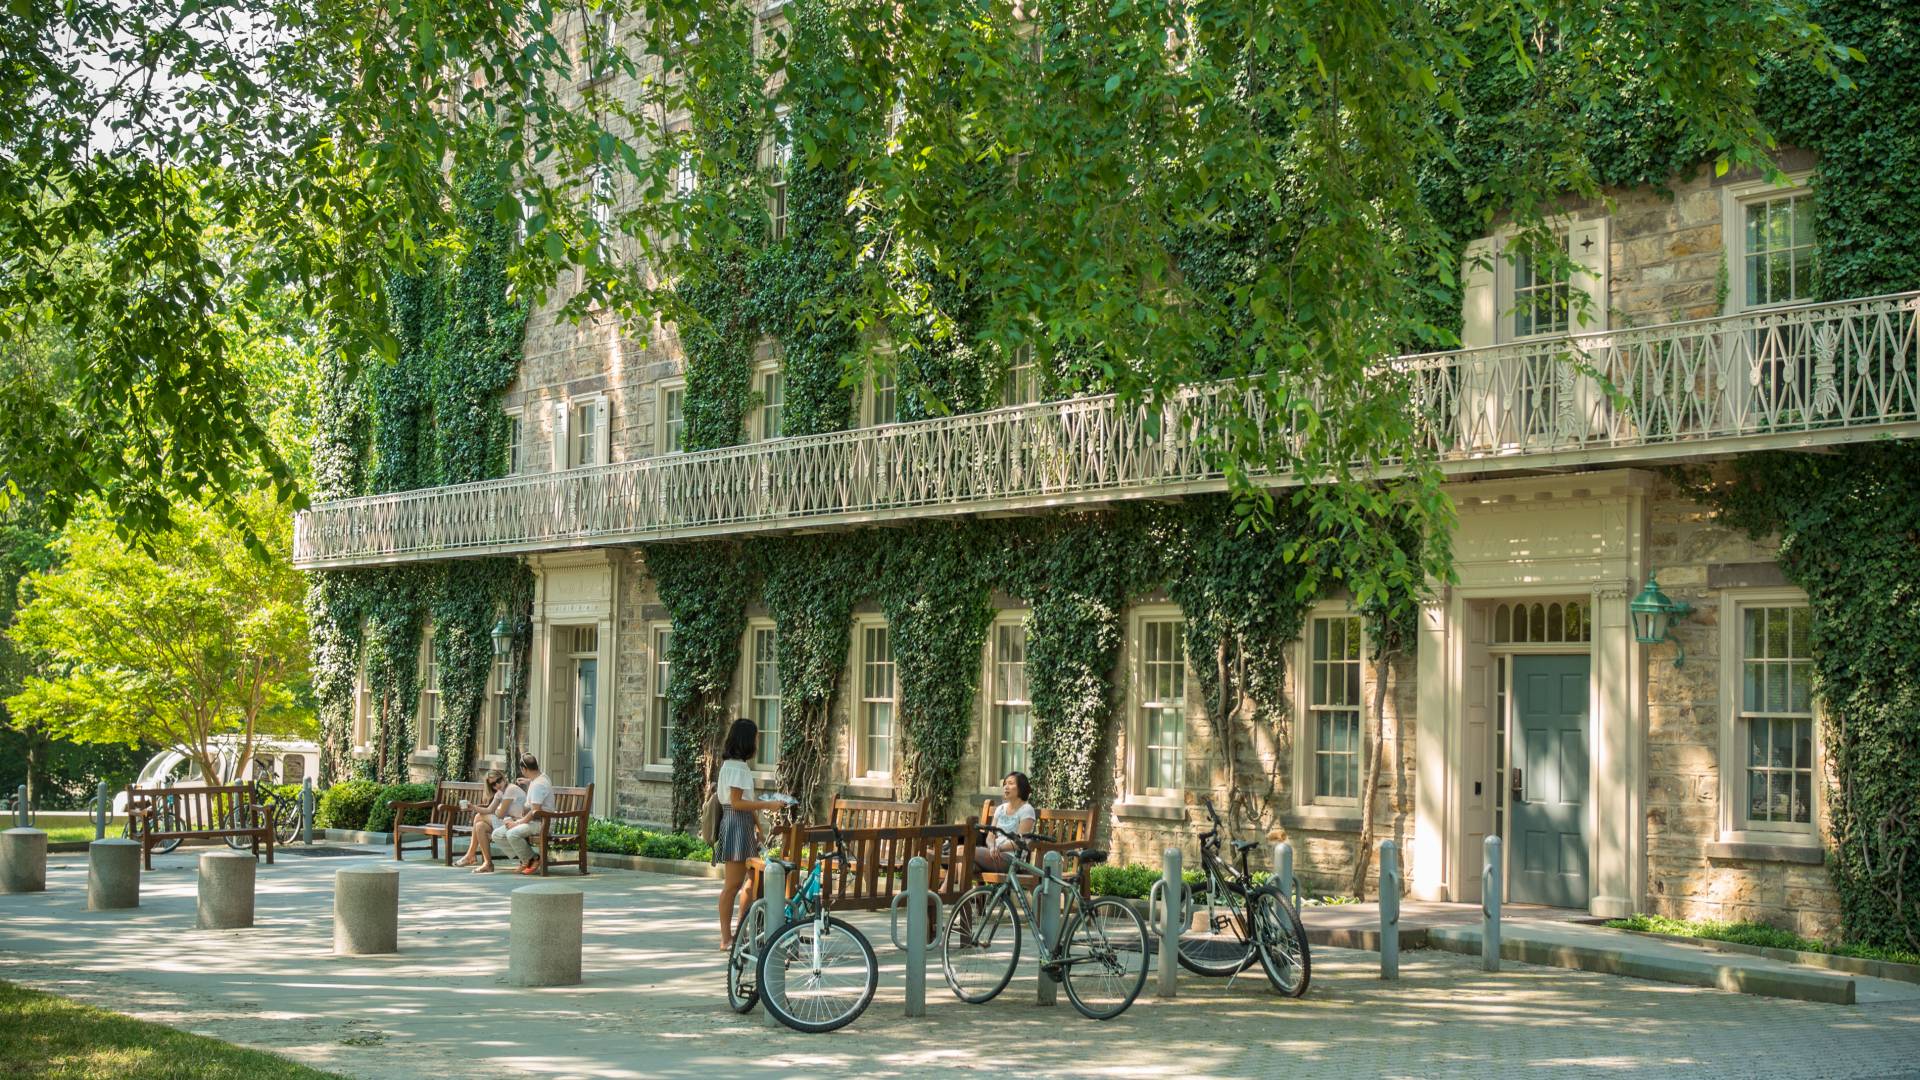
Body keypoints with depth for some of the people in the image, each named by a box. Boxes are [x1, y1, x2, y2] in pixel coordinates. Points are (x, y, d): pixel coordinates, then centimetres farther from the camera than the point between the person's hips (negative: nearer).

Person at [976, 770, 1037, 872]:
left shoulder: (1026, 810, 0)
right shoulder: (1000, 809, 21)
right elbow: (990, 836, 14)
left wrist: (999, 848, -20)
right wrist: (992, 847, -9)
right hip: (997, 855, 6)